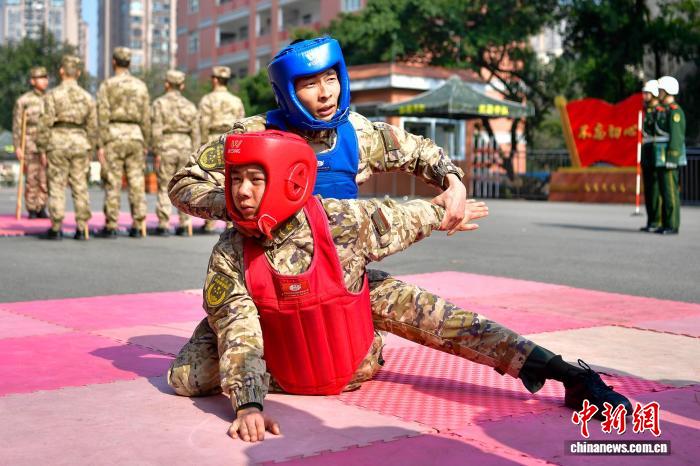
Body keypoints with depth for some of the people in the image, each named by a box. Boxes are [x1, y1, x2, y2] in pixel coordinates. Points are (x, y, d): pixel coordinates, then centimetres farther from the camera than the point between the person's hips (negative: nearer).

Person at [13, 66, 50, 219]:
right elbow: (17, 126, -4)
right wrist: (17, 147, -11)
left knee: (45, 180, 2)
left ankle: (41, 209, 12)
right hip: (30, 145, -3)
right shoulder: (23, 100, -4)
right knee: (32, 180, -2)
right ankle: (31, 211, 8)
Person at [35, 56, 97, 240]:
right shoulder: (87, 97, 7)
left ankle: (56, 229, 3)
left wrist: (42, 149, -3)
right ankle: (81, 228, 7)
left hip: (58, 143, -3)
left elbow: (45, 123, -8)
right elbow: (92, 127, 9)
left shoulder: (52, 95, -5)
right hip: (79, 143, 3)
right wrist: (90, 150, 16)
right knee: (80, 186, 7)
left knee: (57, 185, 1)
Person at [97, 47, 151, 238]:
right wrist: (145, 145, 13)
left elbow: (102, 117, -8)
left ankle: (111, 226, 0)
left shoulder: (107, 85, -2)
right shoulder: (140, 86, 7)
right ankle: (138, 226, 3)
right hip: (135, 137, 3)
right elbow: (146, 118, 6)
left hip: (114, 137, -3)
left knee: (113, 183, -1)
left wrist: (101, 145, -7)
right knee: (136, 183, 4)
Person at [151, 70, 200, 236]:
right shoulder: (190, 105, 8)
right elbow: (195, 133, 5)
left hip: (166, 148, -3)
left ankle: (163, 225, 1)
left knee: (164, 188, 3)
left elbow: (156, 130, -10)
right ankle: (184, 224, 6)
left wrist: (156, 153, -7)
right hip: (185, 148, 3)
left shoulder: (159, 103, -3)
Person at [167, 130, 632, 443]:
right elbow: (238, 333, -24)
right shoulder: (230, 255, -20)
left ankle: (572, 376, -15)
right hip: (282, 377, 1)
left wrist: (444, 214, 12)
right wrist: (248, 405, -38)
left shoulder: (340, 223, -21)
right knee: (185, 377, -10)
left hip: (355, 366, -1)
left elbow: (400, 220, -3)